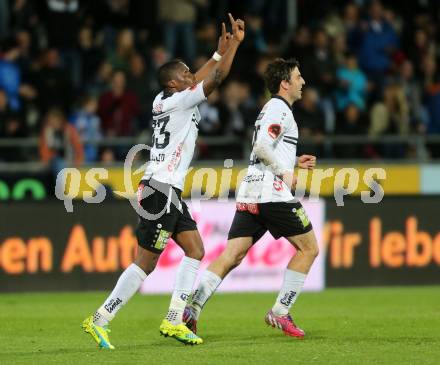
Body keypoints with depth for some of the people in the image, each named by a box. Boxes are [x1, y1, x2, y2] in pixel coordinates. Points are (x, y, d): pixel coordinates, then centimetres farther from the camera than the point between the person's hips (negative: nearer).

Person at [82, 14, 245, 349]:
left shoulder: (166, 100, 12)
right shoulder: (177, 102, -12)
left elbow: (202, 78, 28)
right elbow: (216, 79, -12)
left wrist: (220, 52, 28)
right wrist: (235, 43, -1)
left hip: (170, 193, 10)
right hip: (161, 190, -10)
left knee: (195, 250, 7)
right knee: (146, 263, -7)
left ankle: (174, 320, 6)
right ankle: (100, 320, -3)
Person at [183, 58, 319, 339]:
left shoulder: (271, 108, 25)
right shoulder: (280, 109, -6)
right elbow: (263, 146, -20)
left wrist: (294, 162, 25)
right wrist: (285, 173, -10)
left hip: (250, 192, 9)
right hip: (272, 192, -9)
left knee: (232, 255, -1)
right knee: (308, 248, 2)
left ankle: (191, 308, -16)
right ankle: (280, 313, 0)